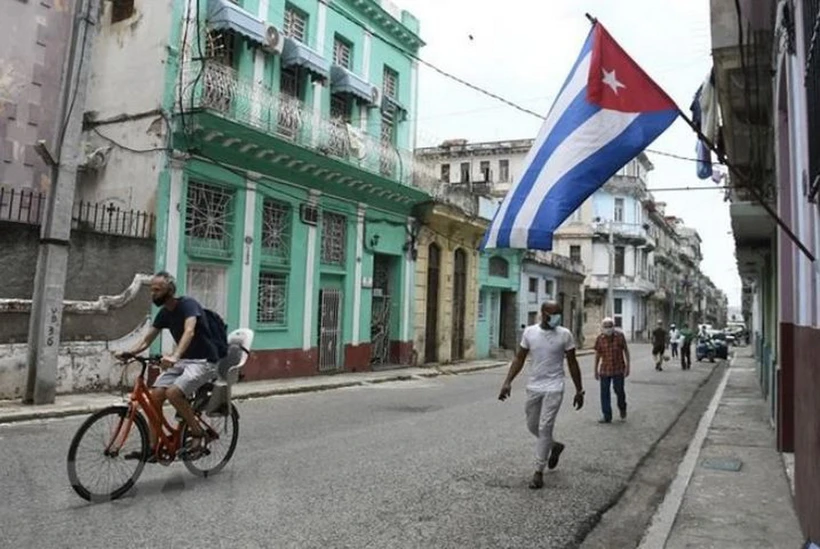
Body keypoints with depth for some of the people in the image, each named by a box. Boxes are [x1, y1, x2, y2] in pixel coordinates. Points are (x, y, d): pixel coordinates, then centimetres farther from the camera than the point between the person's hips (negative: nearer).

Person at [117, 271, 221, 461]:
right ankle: (152, 447, 2)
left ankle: (198, 434, -8)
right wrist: (128, 353, -15)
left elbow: (189, 331, -36)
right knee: (155, 394, -8)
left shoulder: (188, 304, -18)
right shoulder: (164, 313, 6)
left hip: (204, 361, -8)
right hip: (182, 361, 8)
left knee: (173, 393, -26)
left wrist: (175, 356, -52)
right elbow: (146, 340, 6)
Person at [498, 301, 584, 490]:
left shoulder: (565, 335, -6)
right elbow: (519, 359, 2)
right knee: (532, 426, 14)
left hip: (553, 388, -3)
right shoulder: (529, 332, -1)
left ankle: (539, 471, 4)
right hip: (533, 387, 4)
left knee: (545, 428, -7)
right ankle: (554, 446, 42)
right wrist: (508, 382, -8)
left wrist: (579, 390, 1)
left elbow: (572, 364, 0)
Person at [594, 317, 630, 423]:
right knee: (604, 393, 1)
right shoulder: (600, 339, -4)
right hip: (605, 370, 1)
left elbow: (626, 351, 1)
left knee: (619, 390, 3)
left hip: (618, 369, -1)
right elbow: (597, 355, 5)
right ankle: (607, 416, 10)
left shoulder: (620, 336, -7)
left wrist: (627, 366, -3)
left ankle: (622, 408, 35)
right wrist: (596, 370, 8)